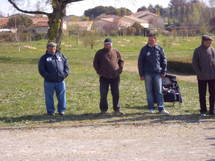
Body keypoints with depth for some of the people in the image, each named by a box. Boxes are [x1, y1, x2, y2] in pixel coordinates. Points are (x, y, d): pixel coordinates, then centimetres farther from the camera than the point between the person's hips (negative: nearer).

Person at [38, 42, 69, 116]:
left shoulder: (61, 56, 16)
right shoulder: (44, 58, 5)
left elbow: (66, 66, 14)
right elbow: (41, 69, -2)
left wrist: (65, 74, -2)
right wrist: (47, 76, -13)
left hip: (60, 81, 2)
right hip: (49, 82, -2)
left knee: (62, 96, 5)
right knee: (49, 97, 3)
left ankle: (61, 110, 17)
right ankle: (50, 111, 14)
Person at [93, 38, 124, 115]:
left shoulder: (116, 52, 6)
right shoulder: (99, 53, 3)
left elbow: (121, 61, 17)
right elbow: (95, 63, 9)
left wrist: (120, 70, 6)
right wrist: (99, 72, 0)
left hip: (115, 77, 1)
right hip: (104, 77, -1)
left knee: (116, 94, 4)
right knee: (103, 95, 0)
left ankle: (117, 110, 11)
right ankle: (103, 109, 11)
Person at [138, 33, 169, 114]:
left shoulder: (159, 49, 5)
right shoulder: (144, 49, 3)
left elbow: (164, 60, 10)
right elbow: (140, 62, 4)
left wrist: (163, 72, 2)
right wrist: (141, 74, -1)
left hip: (157, 73, 0)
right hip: (148, 73, 0)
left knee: (159, 91, -2)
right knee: (149, 91, 4)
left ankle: (161, 108, -1)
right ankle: (151, 108, 12)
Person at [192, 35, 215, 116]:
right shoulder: (198, 50, -1)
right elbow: (194, 63, -1)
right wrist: (199, 73, -9)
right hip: (202, 77, -3)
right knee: (202, 94, 3)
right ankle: (203, 110, 11)